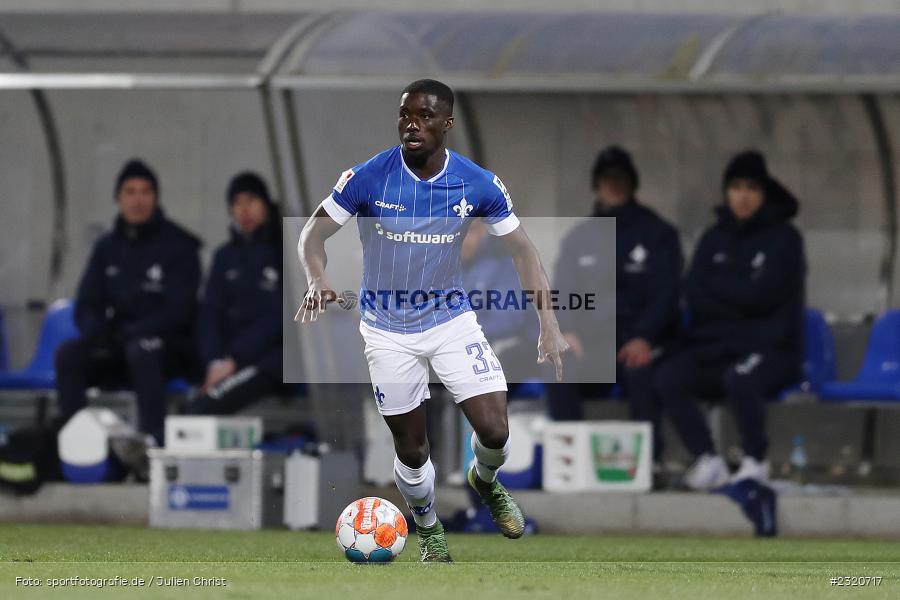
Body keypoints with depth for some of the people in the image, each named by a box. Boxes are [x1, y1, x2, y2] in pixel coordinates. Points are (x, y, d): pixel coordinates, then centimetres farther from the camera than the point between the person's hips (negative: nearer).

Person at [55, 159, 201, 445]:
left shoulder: (179, 246, -1)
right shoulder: (107, 247, 13)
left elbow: (178, 311, -9)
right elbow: (86, 306, 12)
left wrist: (130, 333, -20)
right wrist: (97, 333, -11)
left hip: (168, 348, -4)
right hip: (114, 348, 4)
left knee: (140, 351, -40)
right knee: (68, 354, -26)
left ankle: (152, 437, -46)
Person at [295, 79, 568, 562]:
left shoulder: (479, 185, -13)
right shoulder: (367, 178, -18)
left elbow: (521, 250, -6)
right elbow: (313, 232, -12)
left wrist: (548, 322, -16)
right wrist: (316, 281, -33)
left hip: (451, 318, 1)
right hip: (388, 331, -1)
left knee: (495, 432, -10)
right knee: (412, 453, 5)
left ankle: (485, 481, 28)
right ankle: (428, 530, 36)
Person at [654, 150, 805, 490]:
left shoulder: (783, 238, 0)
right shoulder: (714, 239, 14)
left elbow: (762, 294, -12)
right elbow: (694, 296, 2)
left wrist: (717, 284, 0)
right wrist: (739, 295, -10)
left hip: (769, 349, -5)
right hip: (712, 347, 5)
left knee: (739, 379, -38)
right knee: (667, 379, -23)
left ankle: (755, 462, -18)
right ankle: (708, 462, -16)